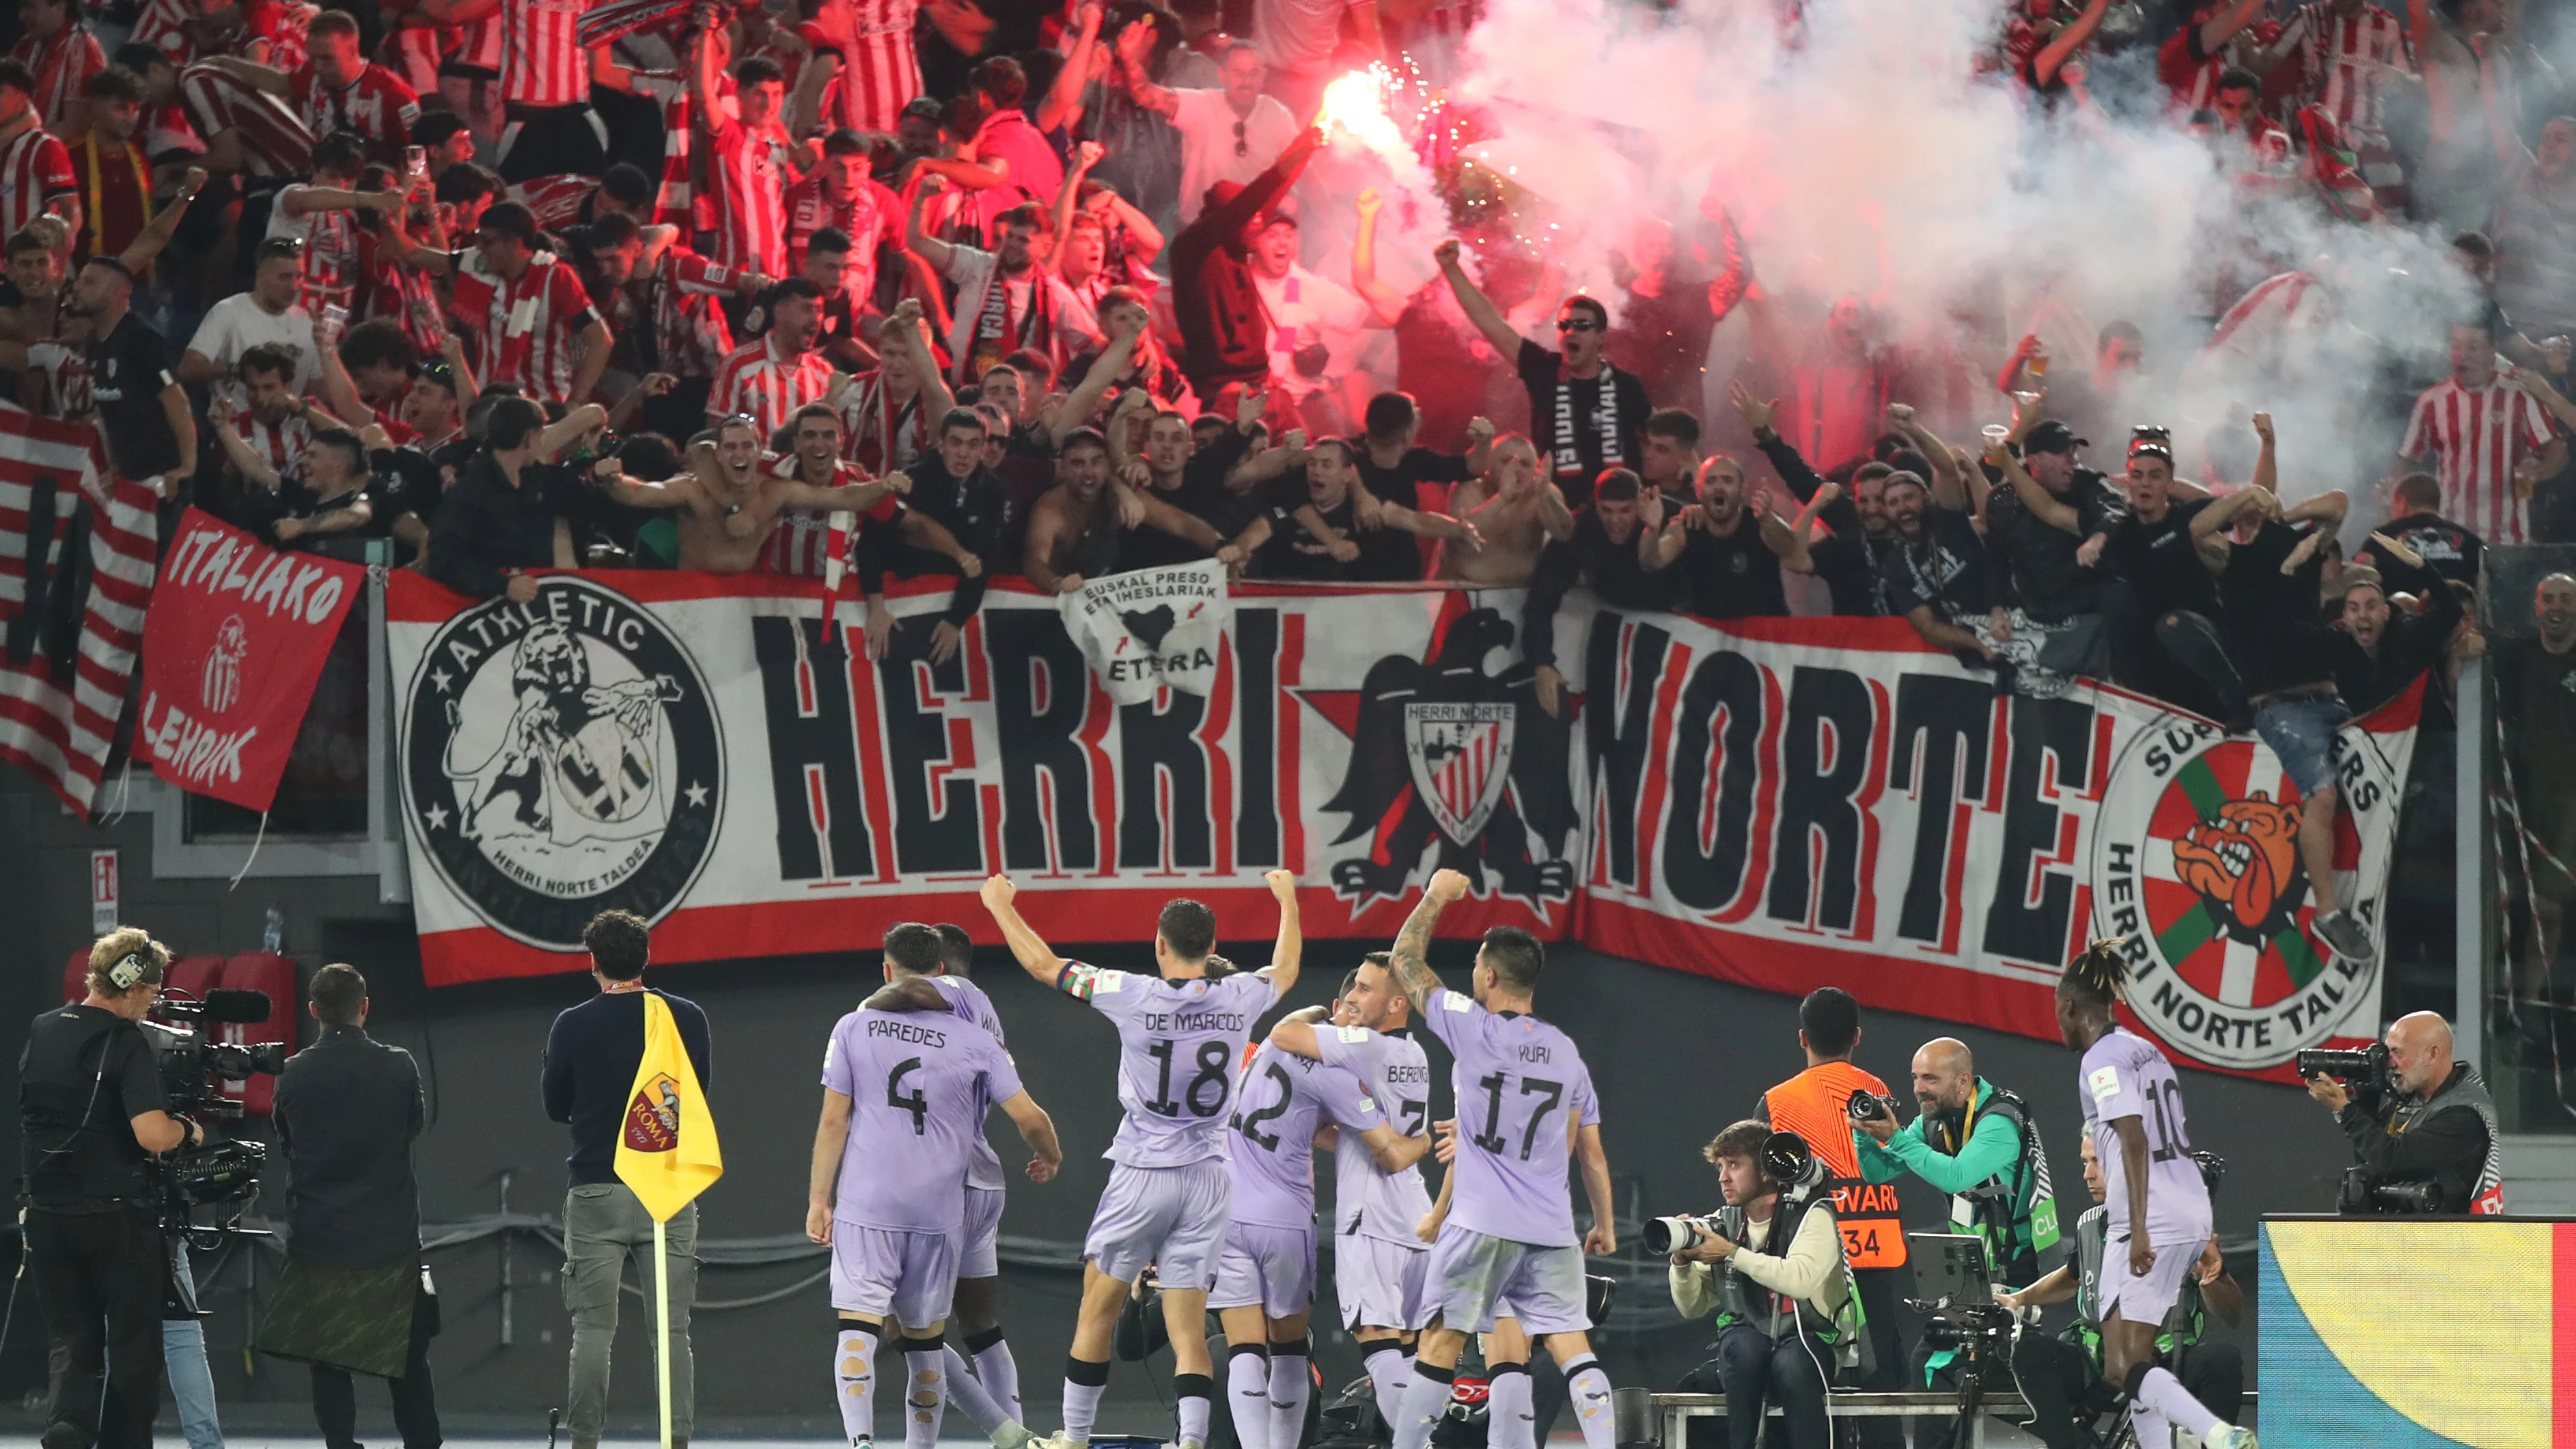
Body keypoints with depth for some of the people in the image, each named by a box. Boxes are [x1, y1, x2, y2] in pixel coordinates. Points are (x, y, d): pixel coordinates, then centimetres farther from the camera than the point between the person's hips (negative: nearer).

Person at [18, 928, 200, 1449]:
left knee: (71, 1340, 8)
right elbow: (152, 1134, -22)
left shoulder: (41, 1031, 7)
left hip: (47, 1213, 5)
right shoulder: (125, 1043, -14)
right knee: (132, 1344, 8)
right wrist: (189, 1130, -3)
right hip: (117, 1217, -5)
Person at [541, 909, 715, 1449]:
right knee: (672, 1329, 3)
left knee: (593, 1329, 3)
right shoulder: (686, 1018, -1)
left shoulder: (572, 1026, -4)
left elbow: (556, 1108, 7)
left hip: (595, 1190, -1)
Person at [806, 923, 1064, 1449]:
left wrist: (818, 1199, 9)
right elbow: (1029, 1117, 4)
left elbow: (833, 1122, 2)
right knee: (926, 1337, 14)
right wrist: (1050, 1158, 26)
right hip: (938, 1209, 2)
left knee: (858, 1327, -8)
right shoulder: (974, 1039, 5)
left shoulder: (854, 1028, 3)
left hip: (865, 1207, -2)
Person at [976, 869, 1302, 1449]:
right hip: (1208, 1178, 3)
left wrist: (1001, 905, 16)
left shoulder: (1135, 997, -12)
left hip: (1141, 1176, -3)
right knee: (1189, 1331, 3)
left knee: (1097, 1313, 12)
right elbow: (1286, 967, 23)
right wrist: (1288, 899, 41)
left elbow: (1044, 965, -1)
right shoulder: (1240, 998, -2)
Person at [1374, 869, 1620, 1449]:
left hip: (1481, 1225, -4)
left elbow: (1405, 963, 8)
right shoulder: (1566, 1051, 10)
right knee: (1571, 1344, 1)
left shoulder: (1472, 1029, -5)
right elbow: (1590, 1151, 14)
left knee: (1441, 1340, 2)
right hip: (1553, 1228, 4)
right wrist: (1604, 1225, 23)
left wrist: (1436, 898, 20)